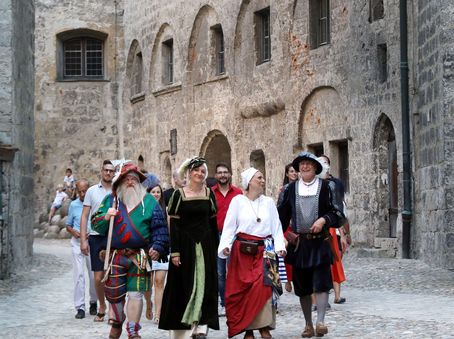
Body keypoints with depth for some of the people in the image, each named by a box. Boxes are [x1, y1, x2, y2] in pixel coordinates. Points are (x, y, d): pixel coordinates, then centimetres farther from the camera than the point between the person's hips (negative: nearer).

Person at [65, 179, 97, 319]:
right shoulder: (73, 205, 7)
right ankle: (80, 307, -4)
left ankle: (93, 301, 27)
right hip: (77, 242, 1)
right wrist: (74, 232, -7)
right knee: (78, 274, -5)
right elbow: (68, 225, 15)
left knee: (94, 274, 7)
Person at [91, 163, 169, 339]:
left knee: (135, 293, -4)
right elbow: (95, 224, 8)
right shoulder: (110, 199, 9)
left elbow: (160, 228, 4)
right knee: (114, 293, 6)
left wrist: (157, 247, -8)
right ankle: (116, 324, 31)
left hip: (139, 257, -1)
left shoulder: (149, 201, 6)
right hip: (115, 256, 1)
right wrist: (105, 217, -13)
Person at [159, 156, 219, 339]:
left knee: (204, 285, -1)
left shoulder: (209, 194, 7)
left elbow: (213, 222, 10)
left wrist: (215, 247, 6)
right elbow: (173, 225, -5)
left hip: (205, 245, 3)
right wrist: (175, 252, -10)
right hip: (185, 244, -3)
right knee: (184, 285, 0)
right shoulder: (179, 194, -2)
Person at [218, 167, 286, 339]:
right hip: (242, 251, -1)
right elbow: (229, 226, 2)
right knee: (243, 289, -2)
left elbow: (276, 227, 9)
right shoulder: (238, 201, 4)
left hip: (264, 251, 1)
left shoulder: (269, 202, 11)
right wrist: (225, 246, -11)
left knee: (263, 286, -12)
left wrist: (280, 246, -5)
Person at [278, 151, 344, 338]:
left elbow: (335, 212, 0)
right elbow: (282, 214, 11)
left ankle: (320, 321, -13)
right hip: (299, 243, 3)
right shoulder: (291, 188, 7)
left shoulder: (324, 187, 0)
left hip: (319, 242, -2)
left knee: (321, 282, -11)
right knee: (302, 286, 7)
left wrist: (324, 220, -17)